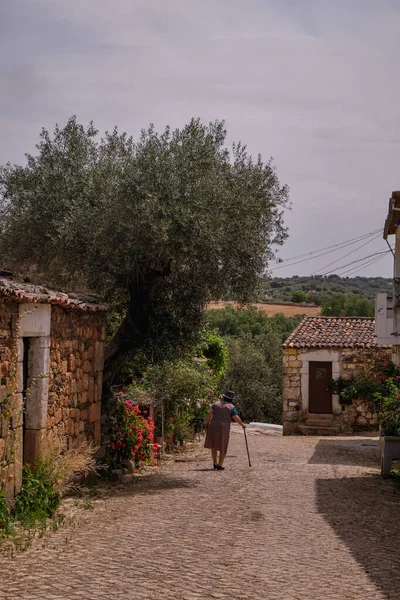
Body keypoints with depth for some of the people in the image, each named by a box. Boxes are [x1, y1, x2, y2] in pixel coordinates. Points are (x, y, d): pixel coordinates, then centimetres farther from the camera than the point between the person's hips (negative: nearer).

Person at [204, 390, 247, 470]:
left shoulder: (216, 403, 8)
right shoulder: (231, 407, -2)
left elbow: (209, 413, -2)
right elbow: (236, 418, -9)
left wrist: (206, 423, 2)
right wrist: (242, 424, 6)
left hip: (213, 427, 3)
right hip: (223, 428, -3)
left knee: (213, 445, 19)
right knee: (223, 448, 9)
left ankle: (215, 463, 19)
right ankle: (219, 465, 6)